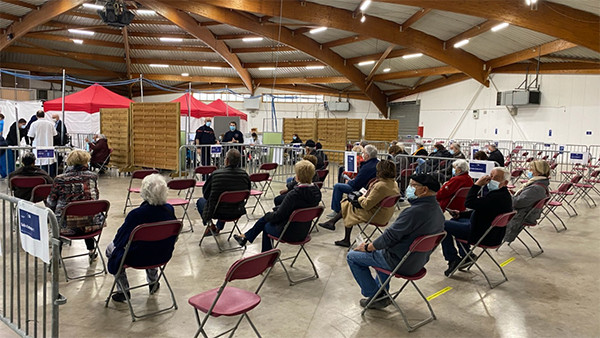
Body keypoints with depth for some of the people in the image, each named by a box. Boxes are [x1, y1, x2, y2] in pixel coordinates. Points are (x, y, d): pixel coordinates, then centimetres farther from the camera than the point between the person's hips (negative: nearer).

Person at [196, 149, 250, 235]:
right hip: (238, 213, 4)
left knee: (200, 201, 25)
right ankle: (218, 227, 46)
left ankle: (210, 225, 13)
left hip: (219, 213, -3)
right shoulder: (244, 174, -10)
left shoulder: (216, 174, -20)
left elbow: (206, 194, -6)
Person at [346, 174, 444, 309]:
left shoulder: (415, 212, -30)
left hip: (401, 262, -9)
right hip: (419, 261, 9)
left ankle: (373, 294, 12)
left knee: (352, 256, 3)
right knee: (380, 250, 36)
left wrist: (367, 247, -7)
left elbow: (389, 237, -24)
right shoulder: (437, 210, 0)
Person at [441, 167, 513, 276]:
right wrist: (460, 214, 9)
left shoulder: (498, 197, -28)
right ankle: (465, 256, 26)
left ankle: (453, 259, 0)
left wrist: (477, 184, -24)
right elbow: (480, 210, 17)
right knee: (455, 220, 28)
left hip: (485, 236, -11)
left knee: (444, 226, -9)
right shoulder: (502, 194, 9)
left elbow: (469, 203, -33)